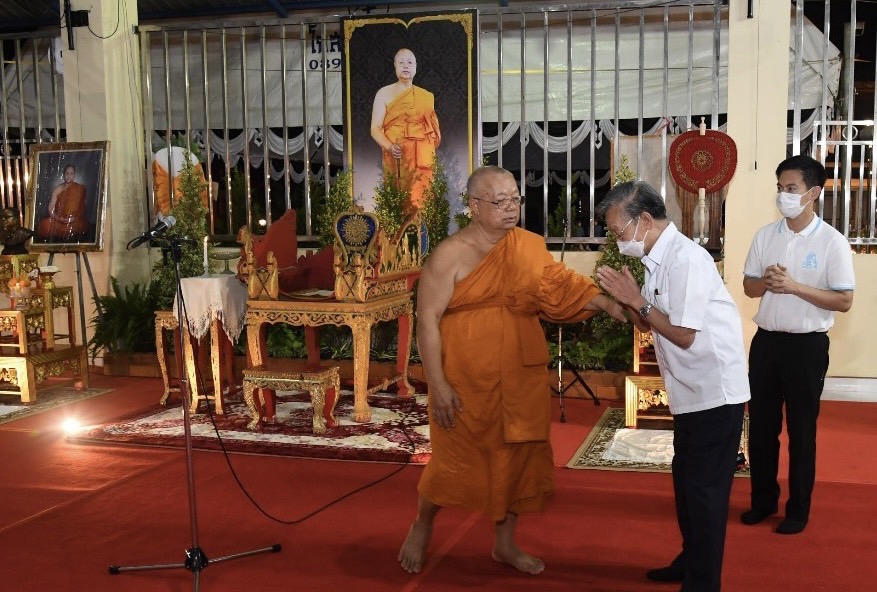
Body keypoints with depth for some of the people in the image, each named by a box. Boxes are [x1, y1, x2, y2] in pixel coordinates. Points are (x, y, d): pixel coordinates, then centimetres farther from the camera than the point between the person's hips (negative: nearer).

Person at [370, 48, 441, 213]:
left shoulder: (427, 96, 16)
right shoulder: (384, 93, 8)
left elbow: (434, 131, 24)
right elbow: (375, 128, 1)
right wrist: (389, 146, -17)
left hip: (422, 161, 2)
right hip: (395, 159, -1)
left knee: (418, 201, -12)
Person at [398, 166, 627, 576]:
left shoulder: (528, 247, 2)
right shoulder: (450, 255, -13)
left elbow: (560, 282, -5)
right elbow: (427, 320, -14)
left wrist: (607, 304, -21)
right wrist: (438, 385, -17)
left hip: (521, 378, 5)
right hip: (467, 380, -5)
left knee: (519, 455, 11)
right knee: (455, 459, 5)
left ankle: (505, 543, 30)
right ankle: (420, 530, 32)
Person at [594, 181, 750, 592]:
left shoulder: (686, 258, -21)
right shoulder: (659, 260, 7)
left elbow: (685, 336, -22)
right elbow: (649, 324, 10)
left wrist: (637, 301, -16)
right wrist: (624, 299, -7)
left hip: (714, 393, -9)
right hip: (693, 393, 9)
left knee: (704, 488, 1)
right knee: (686, 480, 20)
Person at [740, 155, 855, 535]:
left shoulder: (832, 242, -10)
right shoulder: (765, 236, 4)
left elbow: (844, 301, -12)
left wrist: (794, 286, -21)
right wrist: (766, 282, -13)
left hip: (807, 344, -4)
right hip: (766, 340, 4)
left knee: (800, 429, 6)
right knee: (761, 424, 12)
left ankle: (798, 509, 20)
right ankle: (763, 499, 28)